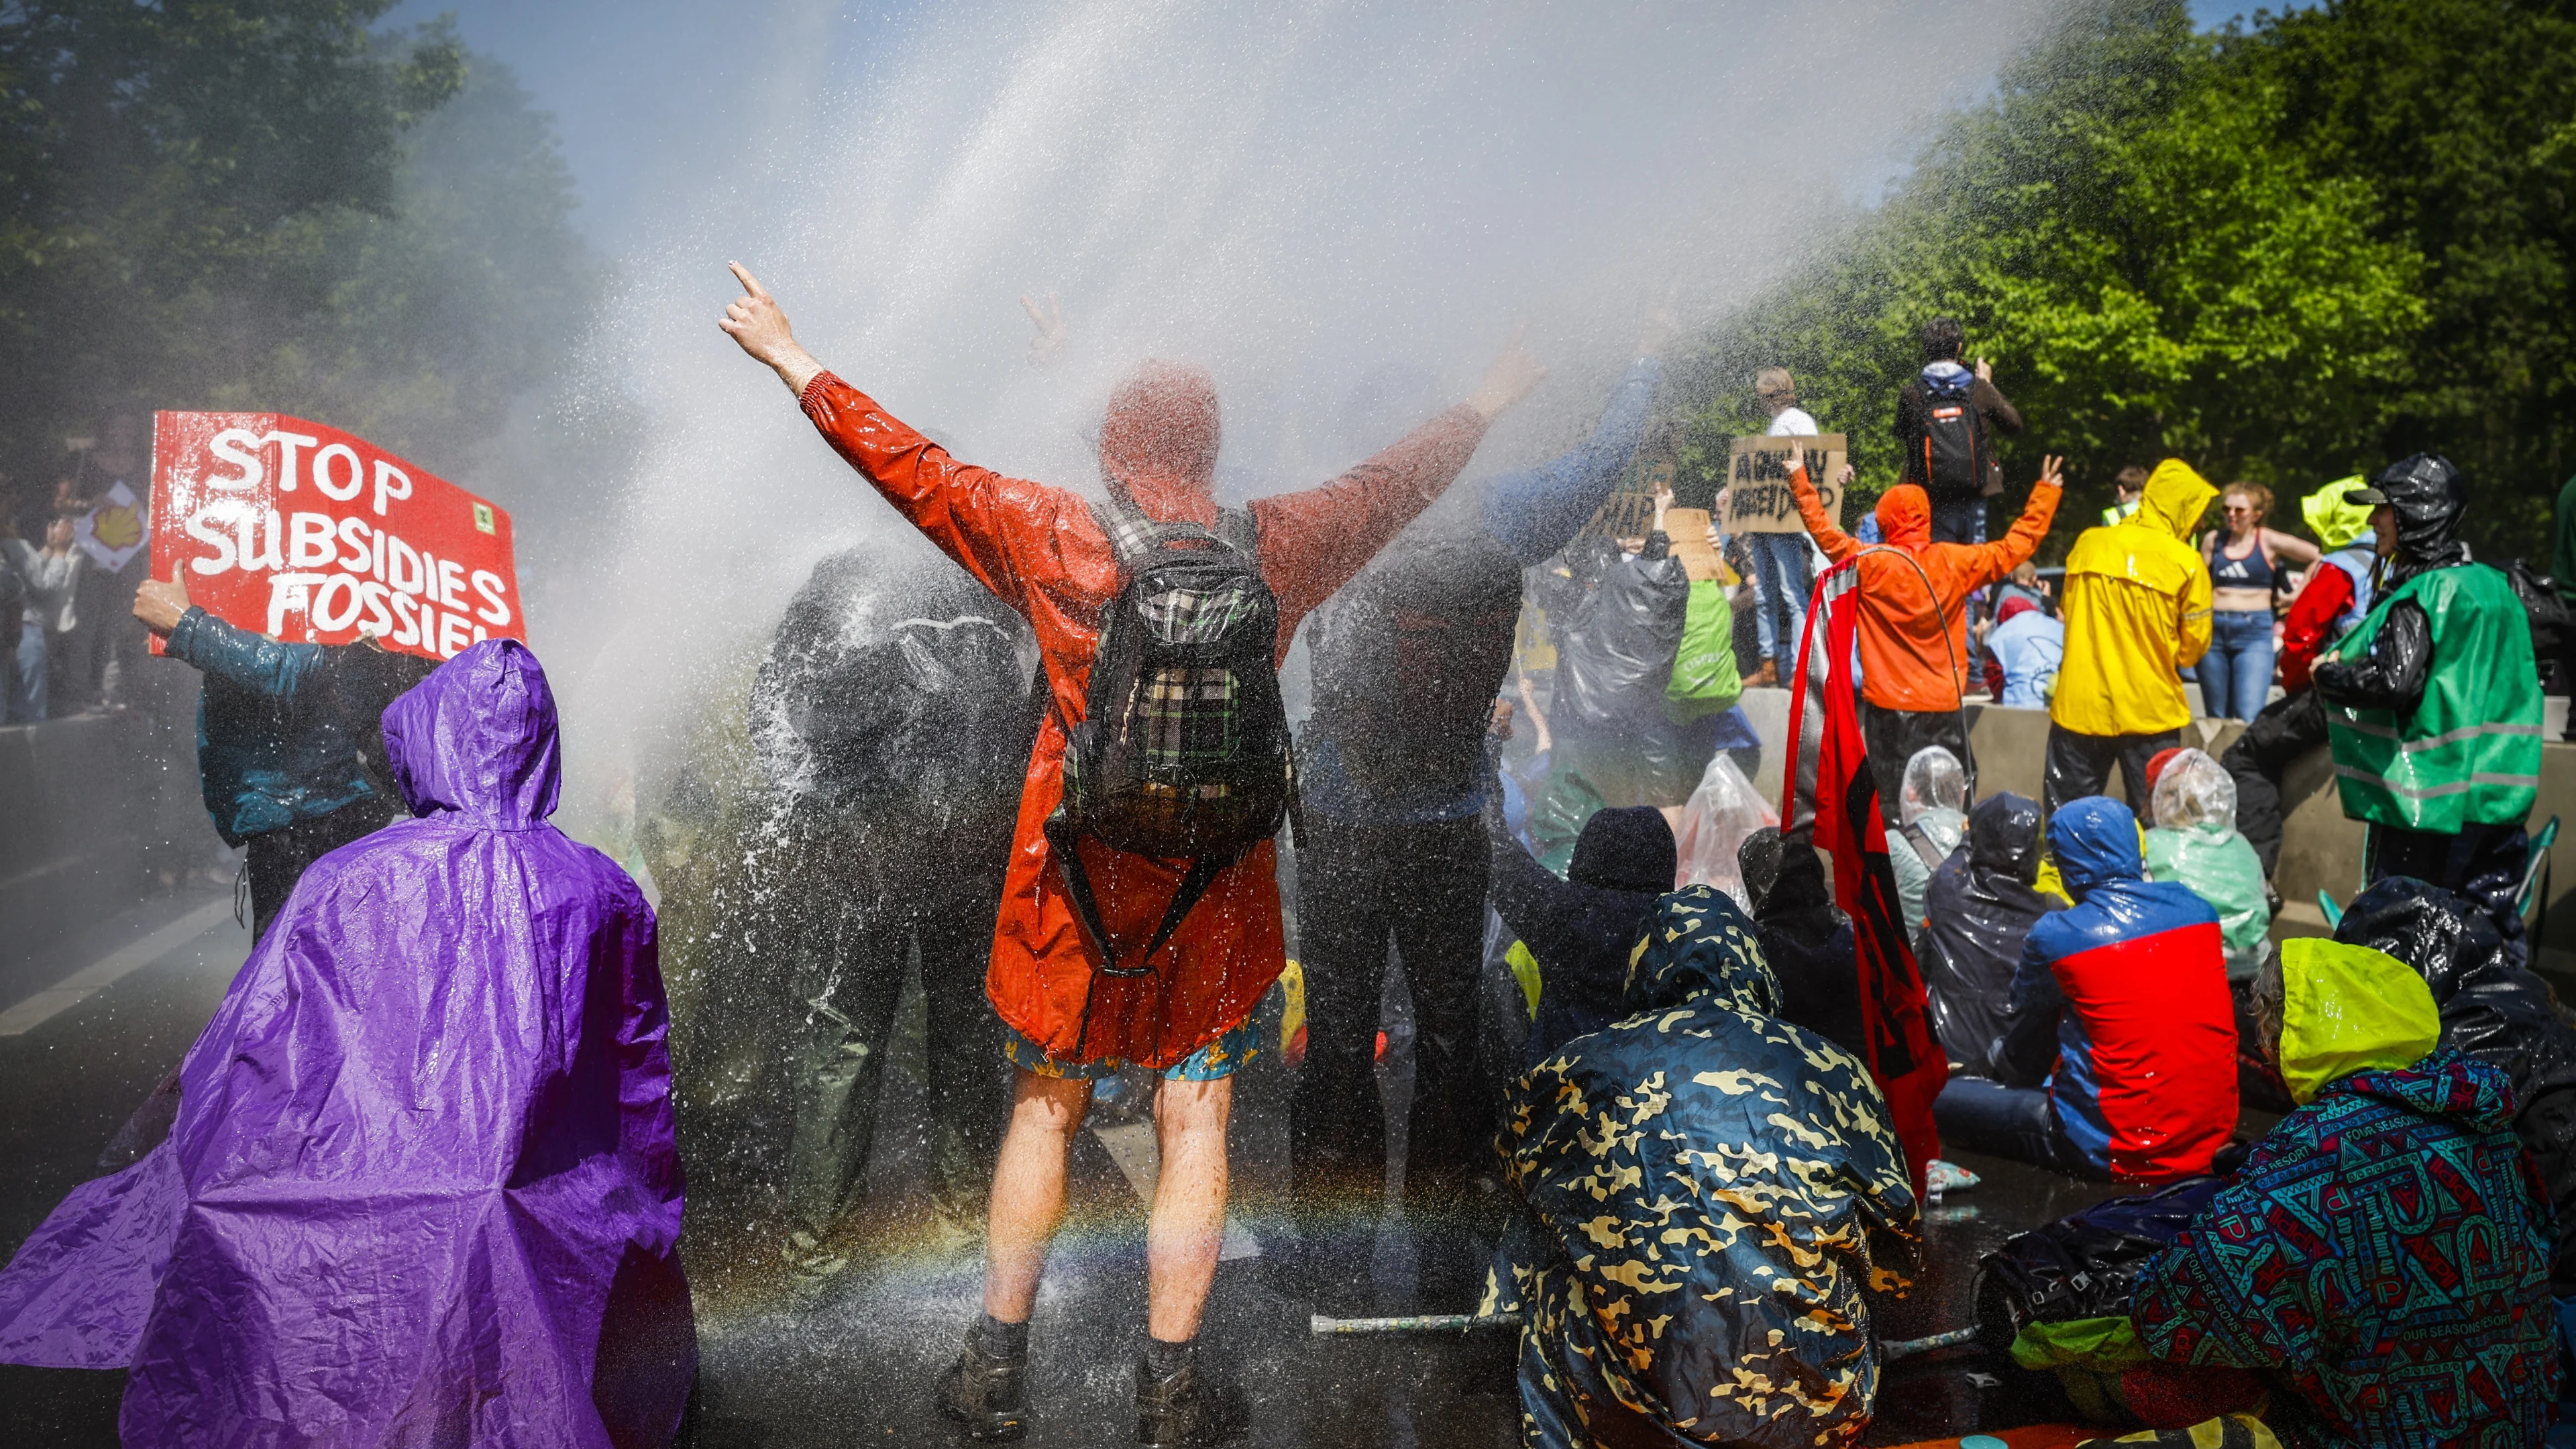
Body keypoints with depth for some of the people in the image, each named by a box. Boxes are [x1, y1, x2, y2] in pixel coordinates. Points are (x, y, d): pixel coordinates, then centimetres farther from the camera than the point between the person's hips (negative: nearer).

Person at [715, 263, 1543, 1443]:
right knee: (1196, 1127, 10)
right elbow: (1394, 484, 11)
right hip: (1215, 890, 1)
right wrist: (1489, 403, 30)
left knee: (1044, 1113, 15)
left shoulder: (1054, 537, -10)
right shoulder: (1277, 546, -5)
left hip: (1077, 880, 0)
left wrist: (792, 359, 11)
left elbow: (911, 467, -2)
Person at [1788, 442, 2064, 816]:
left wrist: (1800, 480, 6)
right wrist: (2044, 494, 19)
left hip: (1888, 707, -1)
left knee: (1887, 803, 3)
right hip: (1944, 707, 2)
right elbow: (2015, 547, 8)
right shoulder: (1954, 562, -2)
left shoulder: (1870, 563, -9)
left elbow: (1825, 533, 0)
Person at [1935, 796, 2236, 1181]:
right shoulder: (2196, 909, 0)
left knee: (1940, 1096, -1)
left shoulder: (2055, 937, -11)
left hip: (2117, 1153, -5)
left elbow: (2018, 1060, 6)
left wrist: (1999, 1062, 31)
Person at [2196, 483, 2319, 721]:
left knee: (2249, 717, -16)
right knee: (2217, 718, 7)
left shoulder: (2269, 541, 0)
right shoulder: (2213, 539, 10)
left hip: (2254, 632, -3)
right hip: (2214, 630, 4)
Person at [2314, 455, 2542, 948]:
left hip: (2426, 796, -8)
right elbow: (2532, 675, 21)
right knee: (2494, 926, 12)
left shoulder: (2420, 596, -15)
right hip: (2498, 795, 8)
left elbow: (2395, 682, -24)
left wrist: (2329, 675, -8)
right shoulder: (2495, 585, 11)